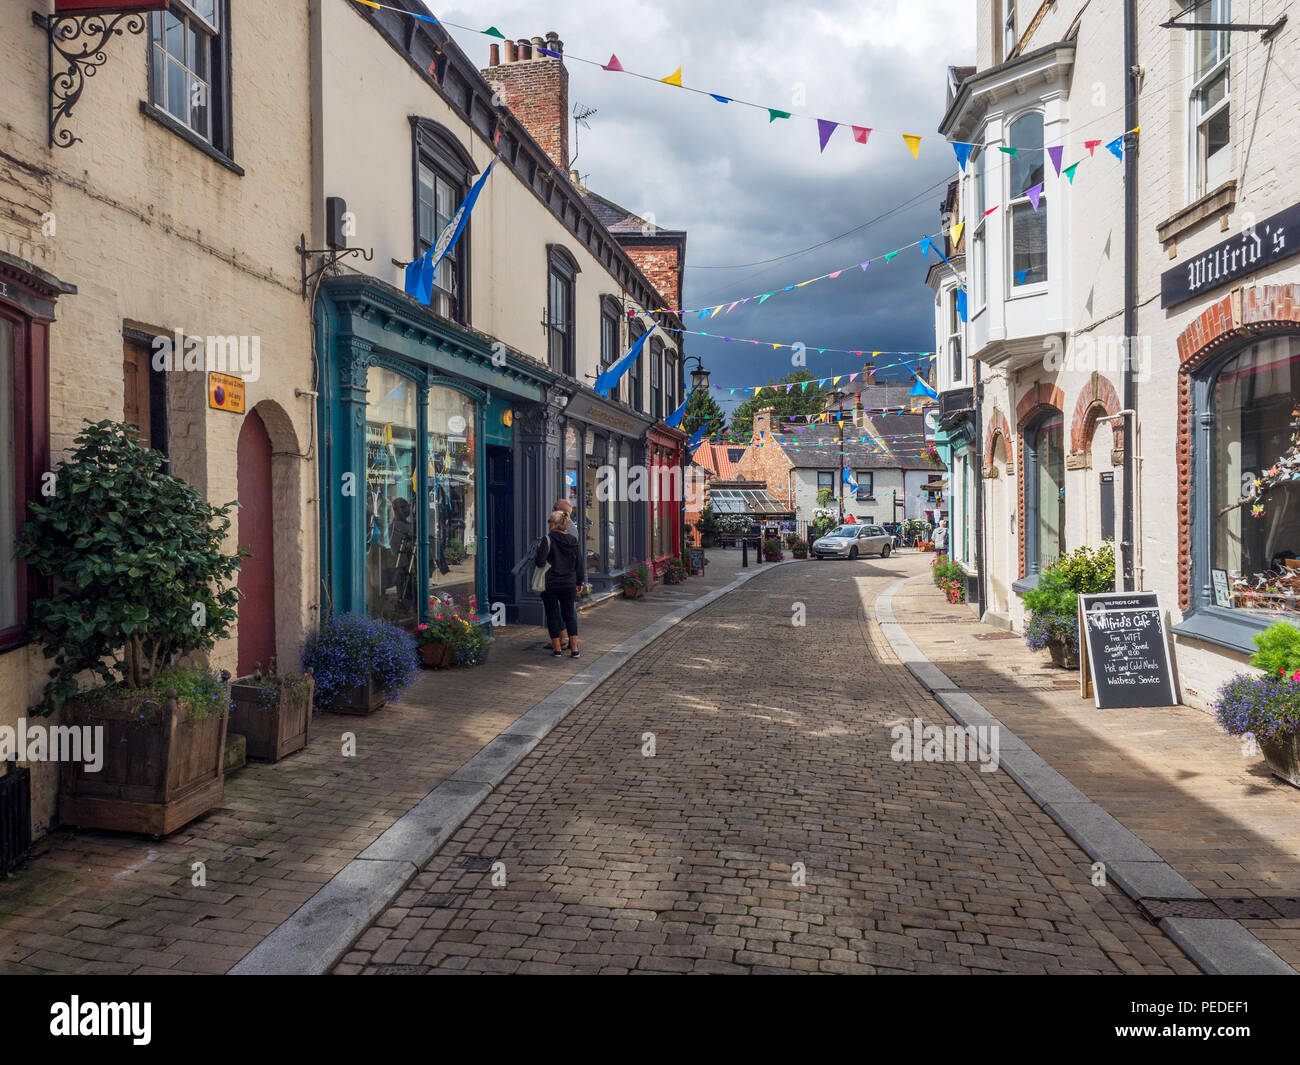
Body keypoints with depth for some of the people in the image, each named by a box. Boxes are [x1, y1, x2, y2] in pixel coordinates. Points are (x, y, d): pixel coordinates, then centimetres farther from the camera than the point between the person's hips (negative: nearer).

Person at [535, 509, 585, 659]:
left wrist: (538, 550, 4)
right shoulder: (573, 540, 3)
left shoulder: (547, 539, -12)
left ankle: (557, 648, 12)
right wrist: (579, 582, 16)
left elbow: (540, 562, -16)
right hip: (569, 584, 4)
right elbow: (579, 563, 7)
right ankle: (574, 649, 5)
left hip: (550, 585, -4)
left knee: (553, 615, 7)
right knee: (569, 615, 10)